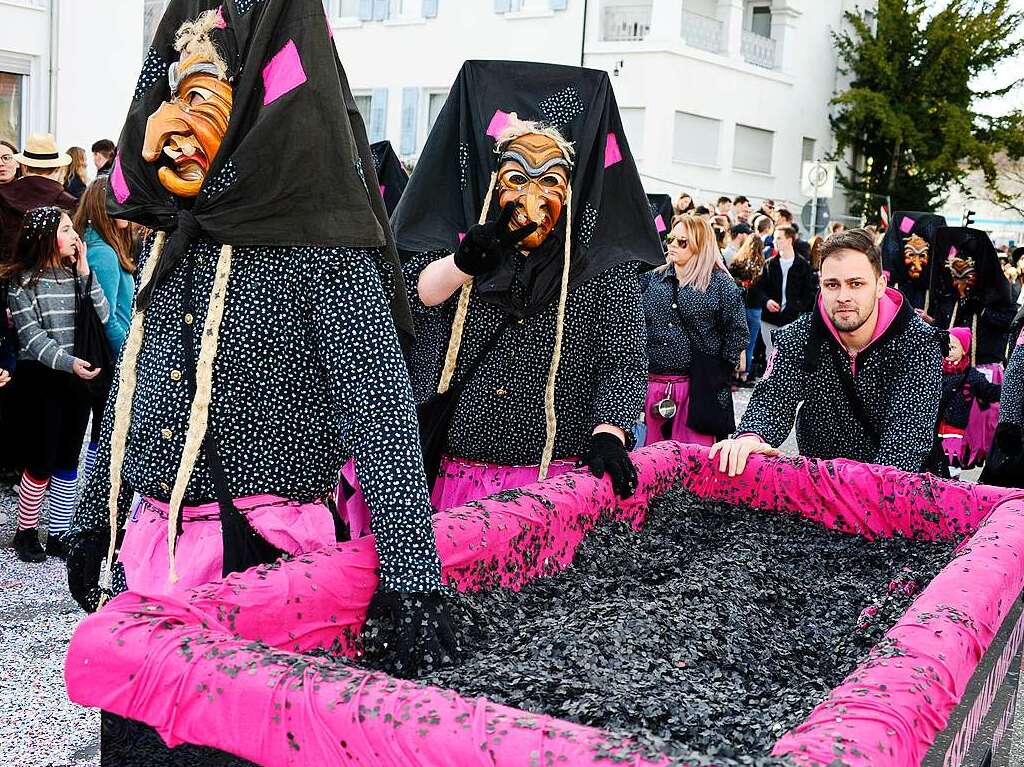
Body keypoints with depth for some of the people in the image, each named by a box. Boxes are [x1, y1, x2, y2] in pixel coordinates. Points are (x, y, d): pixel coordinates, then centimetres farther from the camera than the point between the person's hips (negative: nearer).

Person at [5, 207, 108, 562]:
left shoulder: (74, 274, 11)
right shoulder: (24, 280, -5)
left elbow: (103, 315, -1)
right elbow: (31, 336, -12)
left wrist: (84, 272, -7)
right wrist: (68, 362, -25)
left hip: (78, 378, 5)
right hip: (41, 379, -5)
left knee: (68, 461, 7)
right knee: (42, 462, -2)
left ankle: (58, 535, 16)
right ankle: (26, 532, 15)